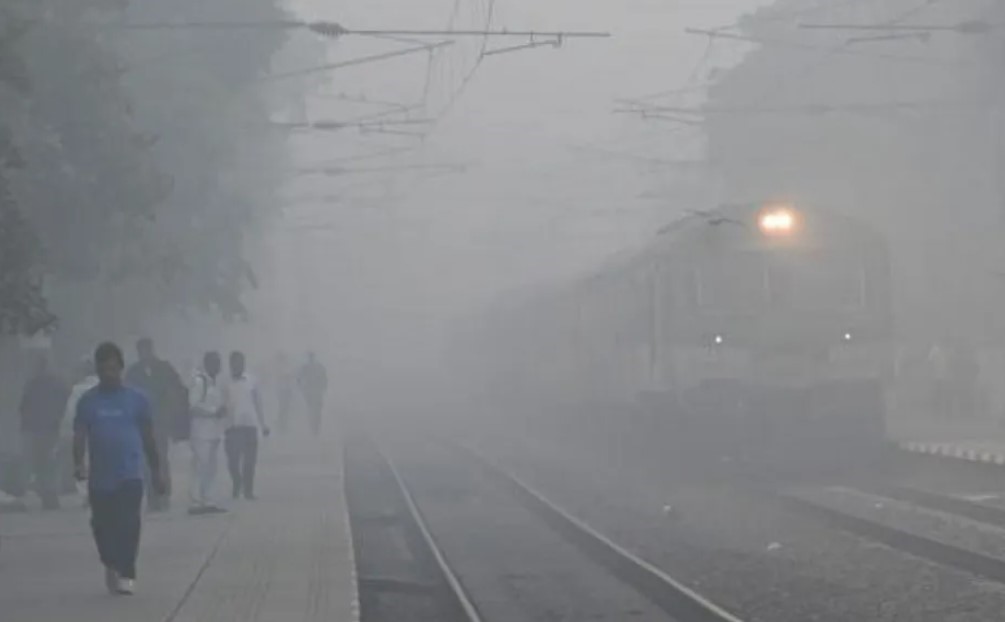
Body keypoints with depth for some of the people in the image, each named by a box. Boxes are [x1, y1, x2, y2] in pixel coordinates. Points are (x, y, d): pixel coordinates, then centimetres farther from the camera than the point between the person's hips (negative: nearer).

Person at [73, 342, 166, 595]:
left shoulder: (136, 399, 3)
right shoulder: (88, 401, 4)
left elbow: (148, 438, 8)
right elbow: (79, 436, 0)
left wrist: (156, 472, 10)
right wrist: (78, 464, -17)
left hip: (130, 475, -2)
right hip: (100, 477, 2)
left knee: (128, 524, -13)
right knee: (102, 525, 9)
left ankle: (126, 575, -10)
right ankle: (111, 566, 31)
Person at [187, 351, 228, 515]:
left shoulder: (217, 382, 16)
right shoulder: (199, 381, -9)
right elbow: (194, 405, -16)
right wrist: (215, 411, -15)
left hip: (215, 431, 8)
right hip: (202, 431, -8)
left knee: (211, 468, 9)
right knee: (201, 467, -10)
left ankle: (207, 501, 13)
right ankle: (196, 502, -10)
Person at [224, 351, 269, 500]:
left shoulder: (251, 381, 7)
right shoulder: (226, 382, 1)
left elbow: (258, 403, 13)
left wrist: (263, 424, 13)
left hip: (250, 425, 2)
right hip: (232, 426, -2)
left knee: (250, 460, 0)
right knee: (233, 460, -4)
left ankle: (248, 490, 9)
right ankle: (237, 485, 21)